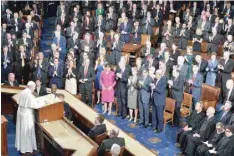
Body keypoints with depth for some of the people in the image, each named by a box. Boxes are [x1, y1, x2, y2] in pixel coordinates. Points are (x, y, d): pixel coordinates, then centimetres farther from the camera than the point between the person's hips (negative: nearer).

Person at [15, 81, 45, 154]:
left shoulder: (22, 92, 3)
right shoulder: (29, 94, -22)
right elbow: (35, 105, -23)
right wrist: (43, 103, -6)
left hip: (20, 112, 9)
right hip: (27, 114, -8)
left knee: (21, 130, 19)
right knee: (27, 131, 2)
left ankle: (20, 146, 32)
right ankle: (27, 148, 11)